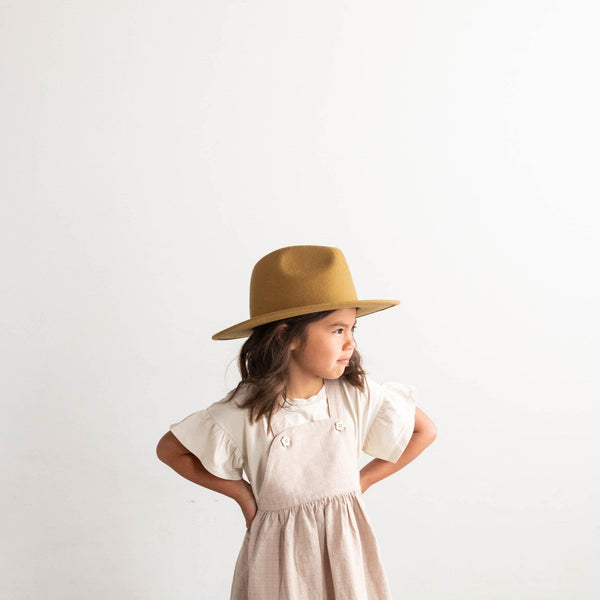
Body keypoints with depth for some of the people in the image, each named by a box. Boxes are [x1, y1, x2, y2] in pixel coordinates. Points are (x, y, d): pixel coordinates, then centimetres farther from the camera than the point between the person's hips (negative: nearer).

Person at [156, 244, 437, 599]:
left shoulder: (357, 394, -10)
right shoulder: (246, 410, -16)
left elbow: (425, 431, 2)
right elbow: (170, 450, -3)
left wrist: (362, 481, -2)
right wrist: (241, 493, -5)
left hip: (347, 547, 2)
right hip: (279, 555, -2)